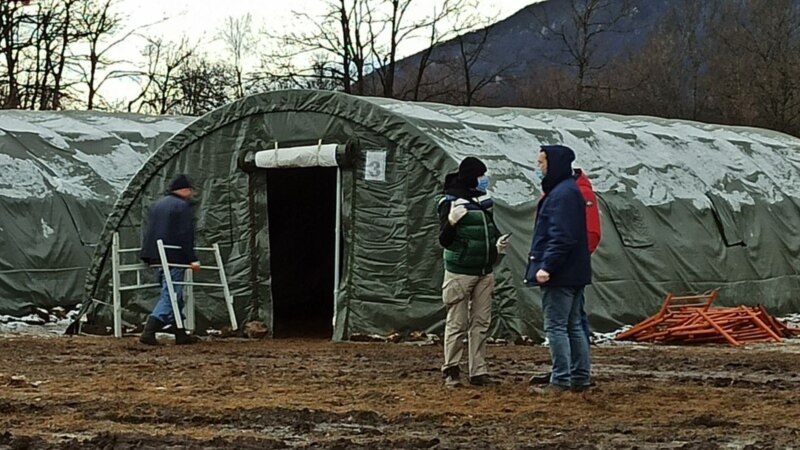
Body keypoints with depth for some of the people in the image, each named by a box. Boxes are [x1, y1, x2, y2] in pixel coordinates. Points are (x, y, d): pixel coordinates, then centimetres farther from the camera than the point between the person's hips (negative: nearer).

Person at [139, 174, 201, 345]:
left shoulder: (158, 205, 19)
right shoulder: (183, 206, -8)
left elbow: (151, 231, 24)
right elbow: (185, 236, -15)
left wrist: (150, 256, 30)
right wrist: (192, 259, -13)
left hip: (156, 257, 9)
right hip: (173, 258, -9)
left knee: (174, 297, 15)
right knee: (170, 296, -9)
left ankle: (180, 334, 19)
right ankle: (149, 331, -21)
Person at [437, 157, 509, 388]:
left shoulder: (484, 200, 10)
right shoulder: (451, 202, -10)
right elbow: (444, 240, -11)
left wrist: (498, 243, 4)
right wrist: (451, 221, -29)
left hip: (484, 273, 7)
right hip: (460, 272, -7)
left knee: (481, 323, 6)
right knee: (457, 323, -3)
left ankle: (478, 371, 9)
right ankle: (451, 371, 6)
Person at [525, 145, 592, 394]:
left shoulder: (561, 194, -16)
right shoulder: (570, 191, 17)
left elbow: (560, 237, -23)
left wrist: (546, 266, -24)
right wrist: (545, 264, 20)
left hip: (560, 273, -10)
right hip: (574, 273, 10)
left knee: (555, 326, -6)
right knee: (573, 326, 13)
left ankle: (560, 381, -5)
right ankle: (581, 378, 16)